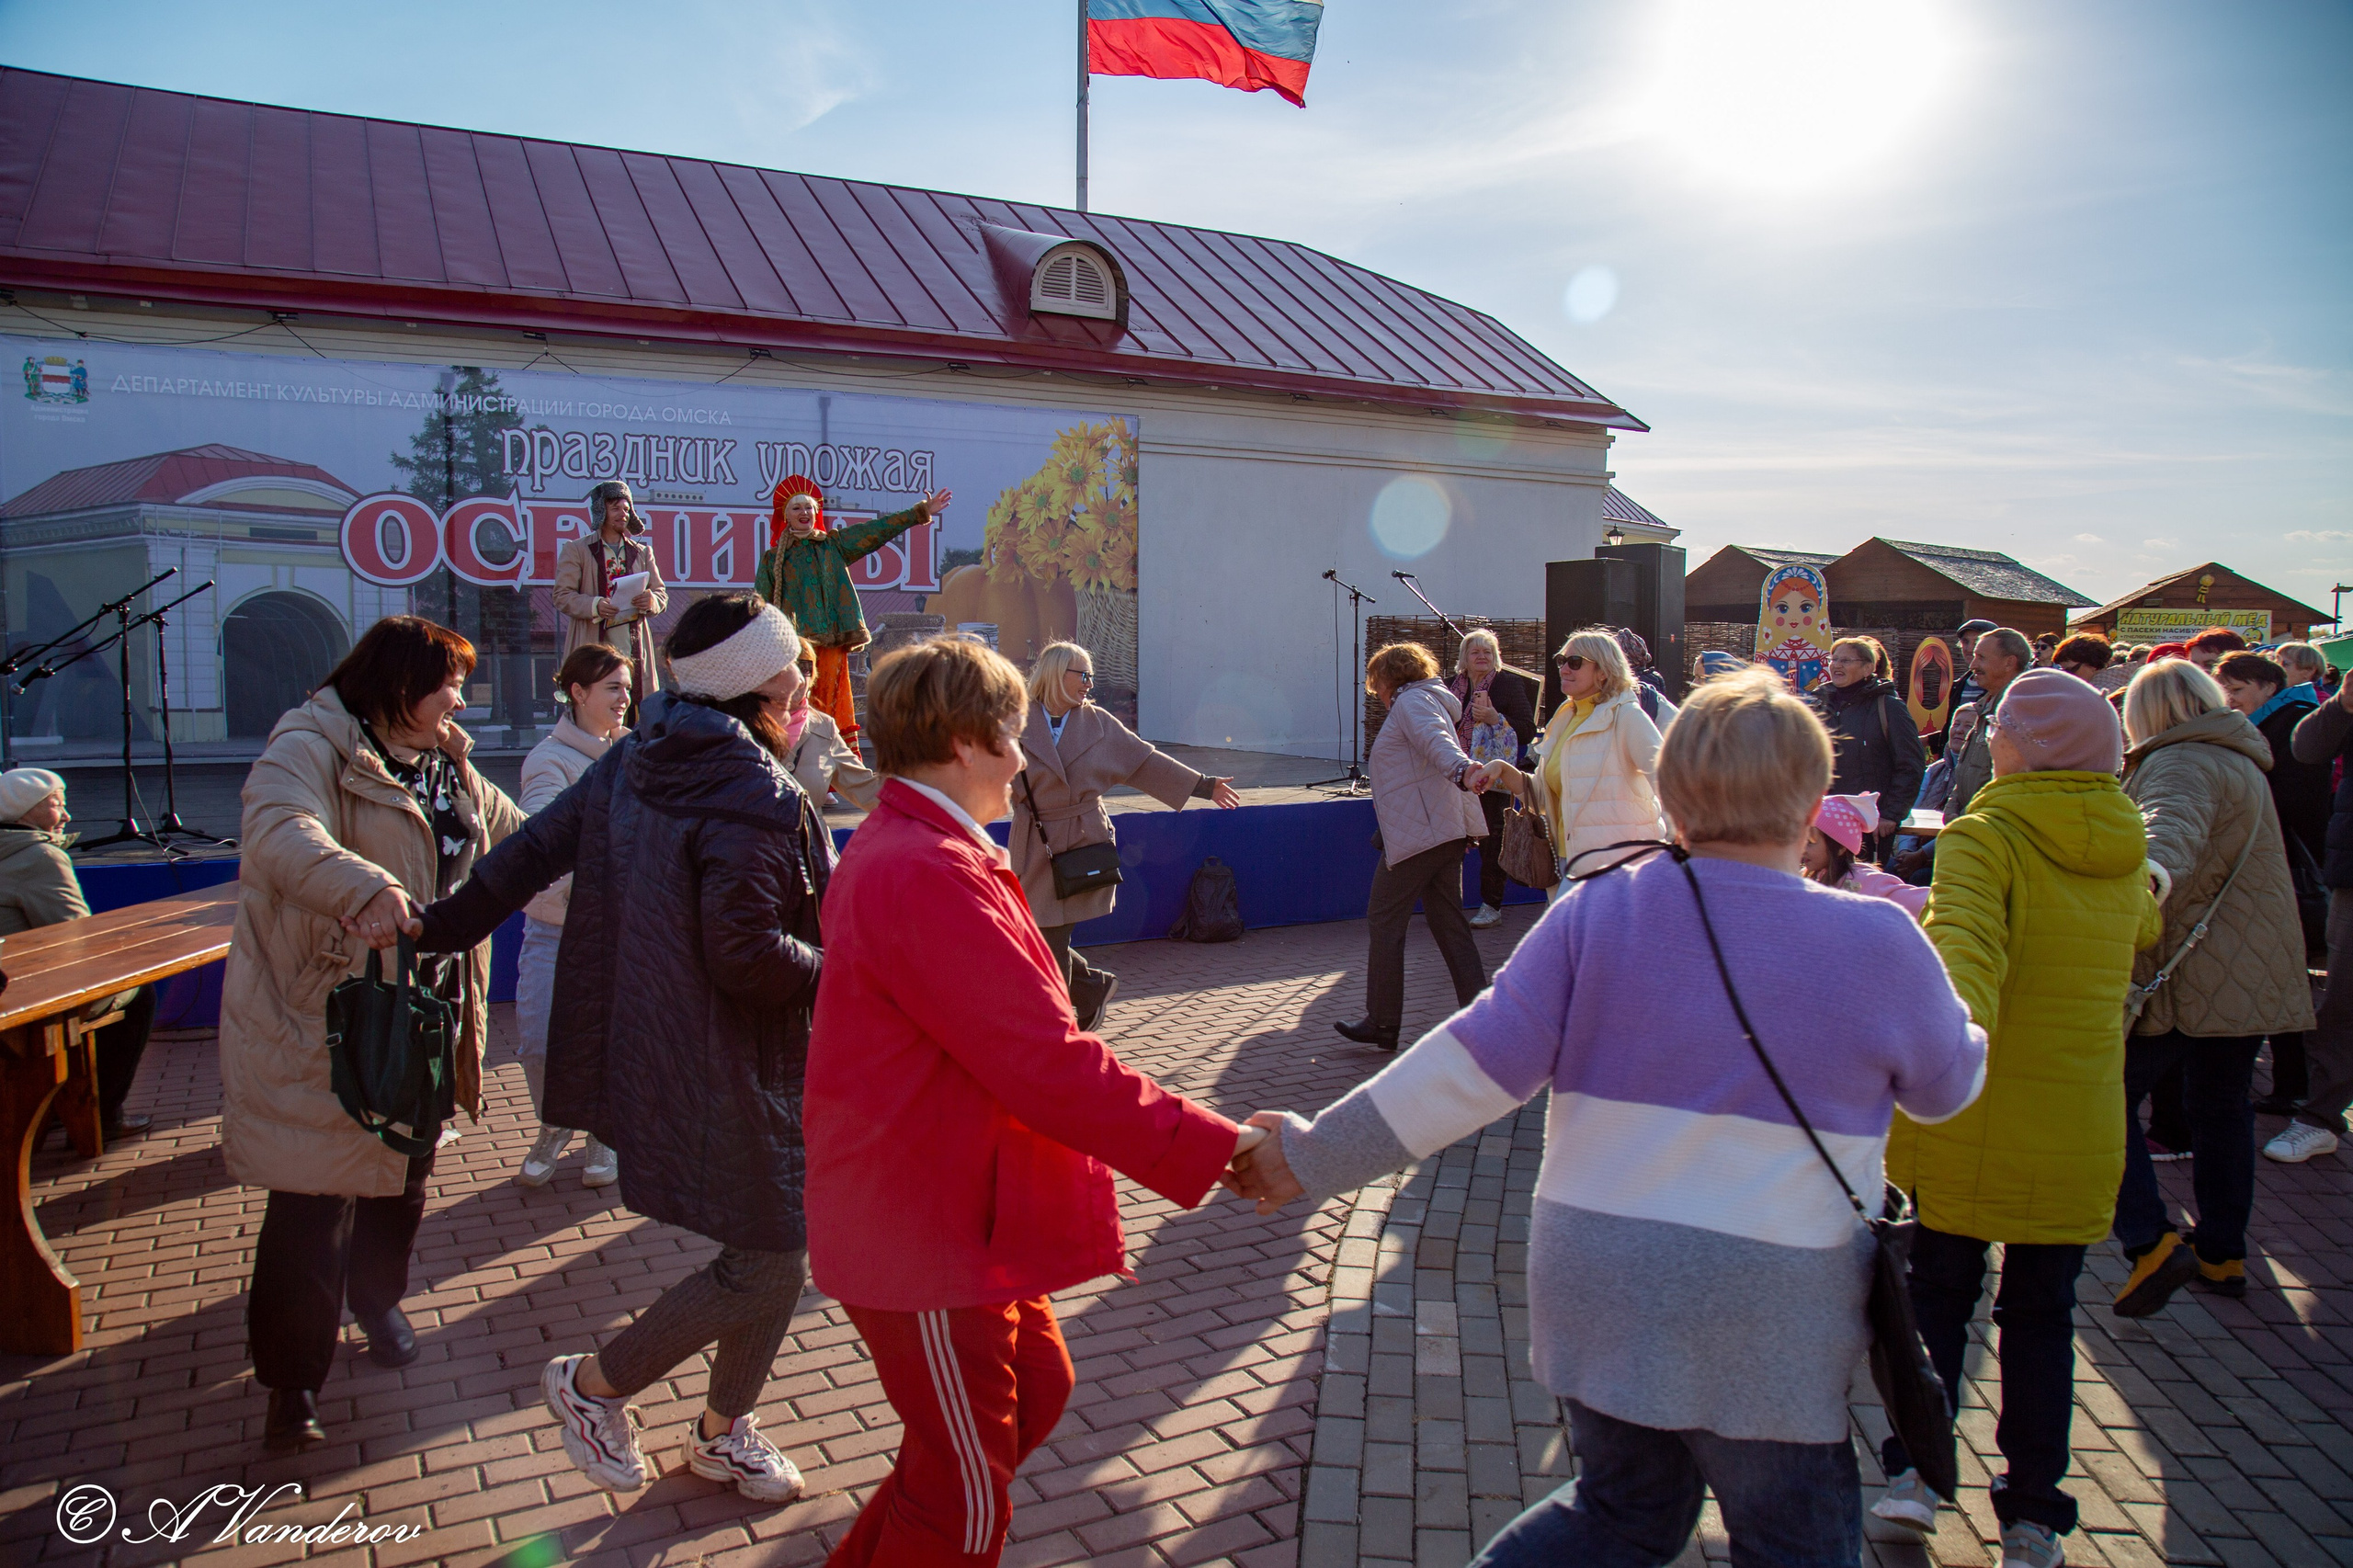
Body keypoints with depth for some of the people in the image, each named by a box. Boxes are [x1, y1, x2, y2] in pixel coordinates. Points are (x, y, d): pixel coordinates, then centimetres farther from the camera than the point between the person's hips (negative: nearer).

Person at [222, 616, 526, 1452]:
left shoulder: (449, 767, 12)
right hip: (324, 1021, -8)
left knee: (404, 1171, 20)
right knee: (315, 1194, -2)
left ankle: (376, 1298, 44)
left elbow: (520, 837, 26)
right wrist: (363, 887, -54)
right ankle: (292, 1380, 12)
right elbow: (281, 833, -37)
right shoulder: (311, 748, -15)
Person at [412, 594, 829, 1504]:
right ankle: (594, 1383, 20)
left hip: (654, 1047, 10)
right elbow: (743, 957, -25)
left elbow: (534, 848, 11)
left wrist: (444, 927, 20)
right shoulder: (754, 800, -21)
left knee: (777, 1245, 18)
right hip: (727, 1074, -10)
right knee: (762, 1264, 3)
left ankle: (723, 1430, 33)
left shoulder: (634, 761, 6)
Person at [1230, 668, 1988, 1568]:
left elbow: (1481, 1059, -11)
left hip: (1594, 1284, 3)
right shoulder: (1878, 944, -10)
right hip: (1765, 1318, -3)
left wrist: (1319, 1156, -4)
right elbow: (1947, 1085, 8)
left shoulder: (1598, 910, -8)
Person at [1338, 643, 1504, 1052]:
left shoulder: (1411, 701, -8)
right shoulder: (1428, 701, 26)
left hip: (1417, 832, -10)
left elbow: (1436, 740, -27)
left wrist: (1462, 770, -43)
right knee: (1448, 921, 10)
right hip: (1447, 831, 10)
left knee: (1384, 922, -1)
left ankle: (1382, 1025, 4)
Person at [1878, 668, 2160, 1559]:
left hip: (1972, 1121, -4)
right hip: (2078, 1135, 4)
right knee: (2042, 1317, 14)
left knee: (1939, 1292, 14)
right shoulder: (2124, 855, 5)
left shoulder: (1984, 839, -13)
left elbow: (1965, 939, -33)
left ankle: (1916, 1471, 9)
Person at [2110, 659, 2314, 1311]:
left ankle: (2151, 1242, -13)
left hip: (2187, 971, -9)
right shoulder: (2241, 763, 18)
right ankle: (2223, 1253, 28)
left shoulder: (2180, 764, -13)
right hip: (2257, 972, 9)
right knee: (2221, 1108, 20)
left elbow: (2171, 832, -37)